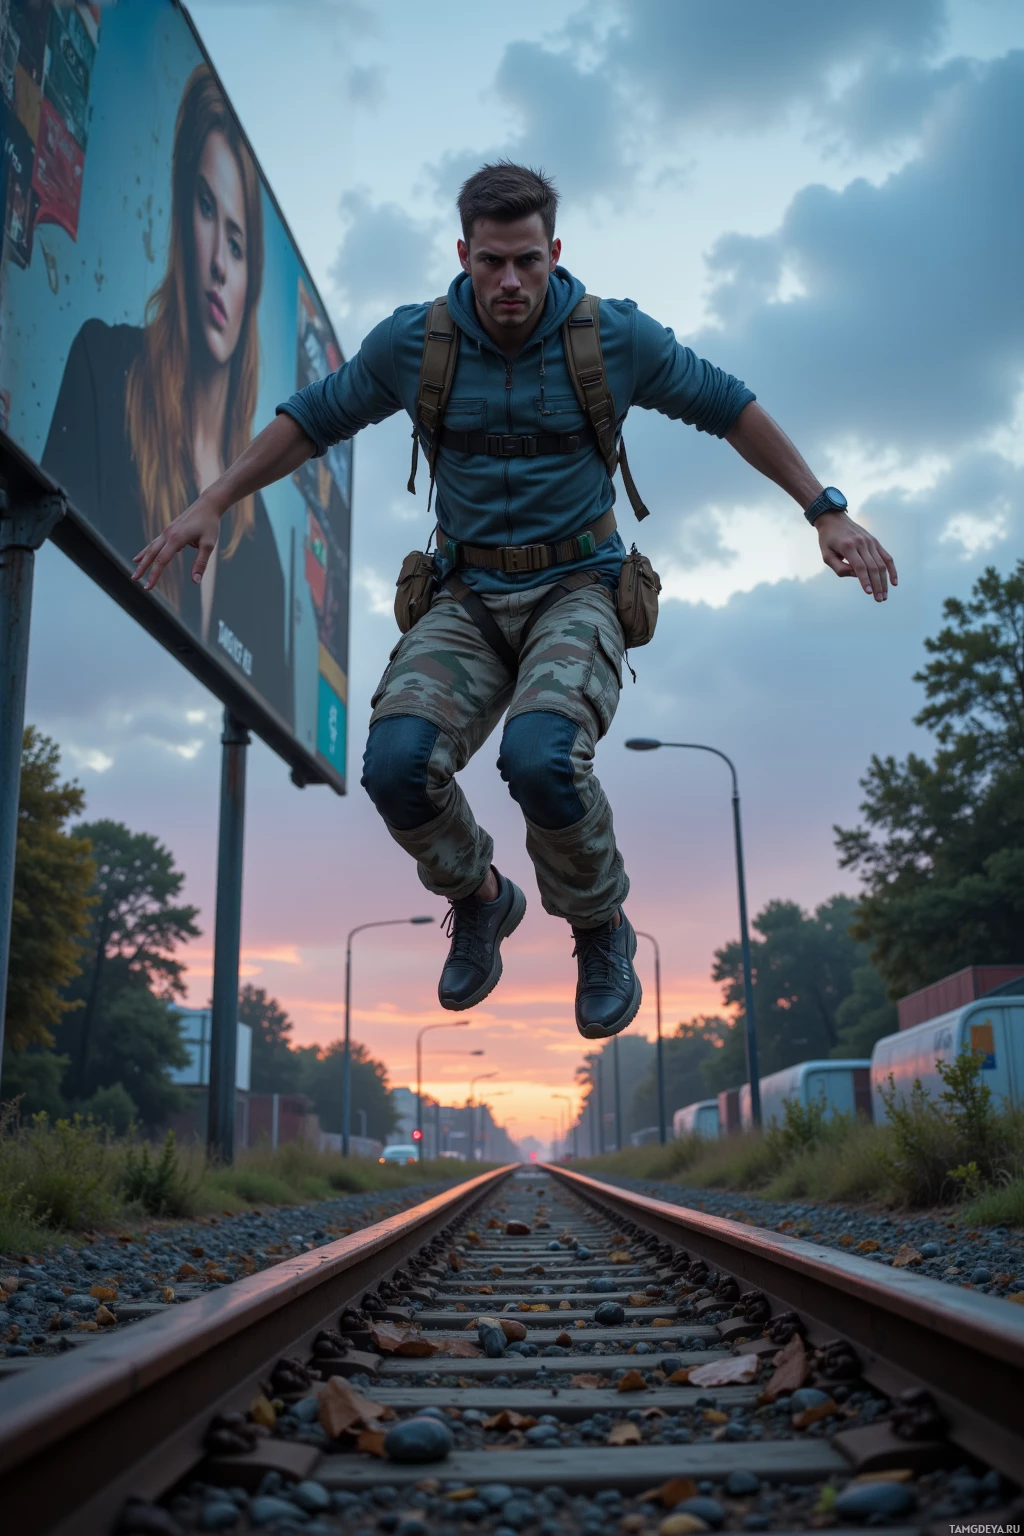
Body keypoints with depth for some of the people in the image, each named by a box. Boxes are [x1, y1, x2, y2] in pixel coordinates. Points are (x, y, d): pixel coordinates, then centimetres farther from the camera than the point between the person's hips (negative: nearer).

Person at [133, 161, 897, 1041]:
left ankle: (601, 926, -1)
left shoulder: (616, 337, -4)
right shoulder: (412, 343, -1)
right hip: (468, 598, 2)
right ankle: (478, 899, 8)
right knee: (398, 763, -26)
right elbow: (312, 418, 12)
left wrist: (827, 512, 4)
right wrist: (212, 504, 7)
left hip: (577, 591, -2)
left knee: (540, 757, -34)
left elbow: (731, 409, 6)